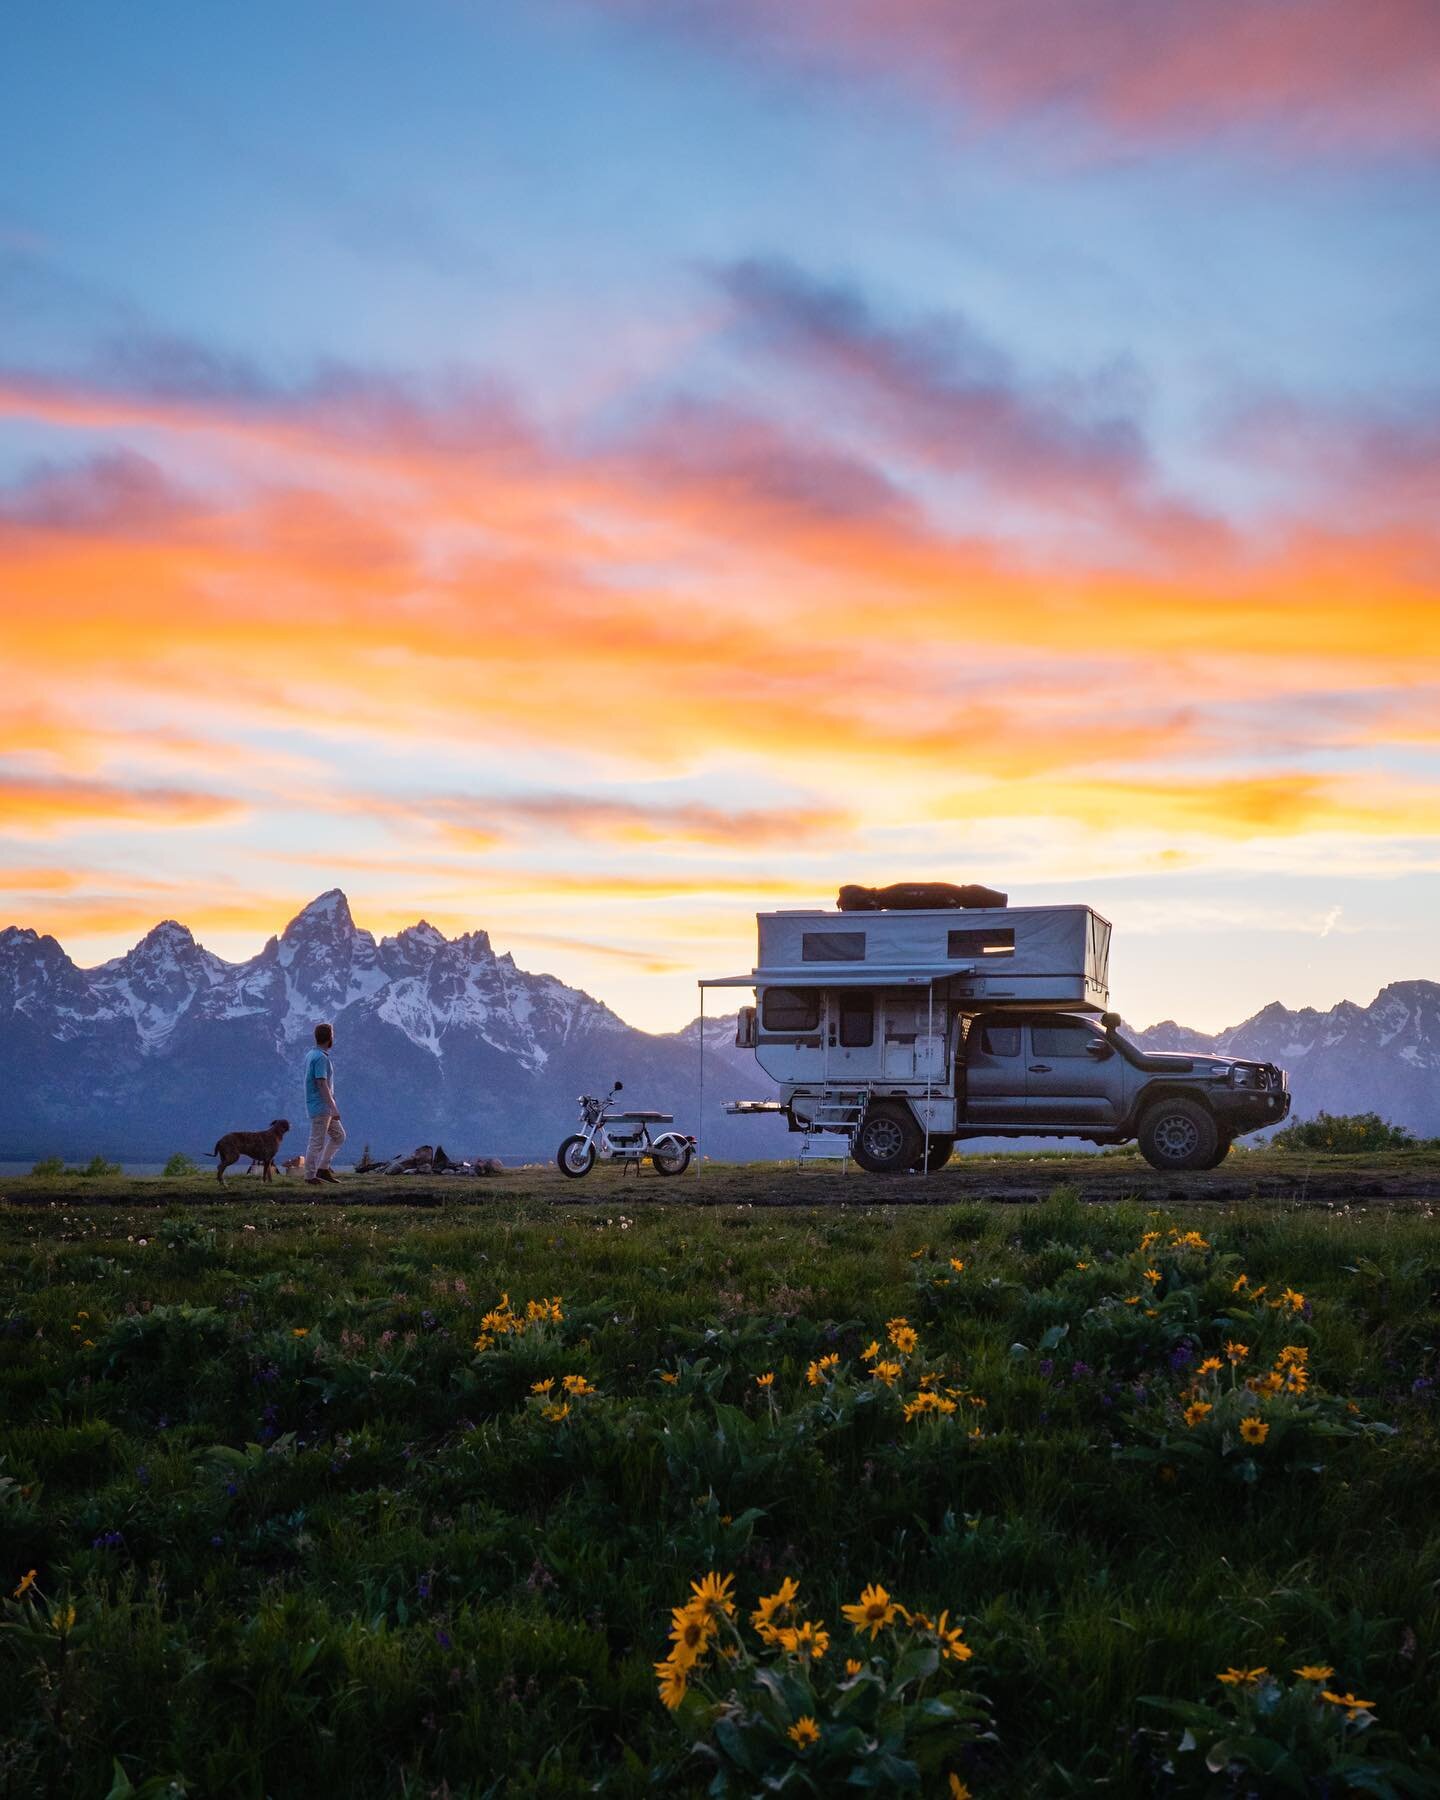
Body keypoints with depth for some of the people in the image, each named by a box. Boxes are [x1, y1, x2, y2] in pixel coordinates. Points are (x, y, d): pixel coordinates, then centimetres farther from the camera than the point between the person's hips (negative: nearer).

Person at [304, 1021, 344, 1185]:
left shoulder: (311, 1055, 13)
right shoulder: (321, 1058, -17)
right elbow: (322, 1084, -23)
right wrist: (333, 1108, -23)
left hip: (324, 1109, 10)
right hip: (320, 1108, -10)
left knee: (339, 1135, 15)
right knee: (317, 1143, -3)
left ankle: (322, 1169, 15)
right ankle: (310, 1177, 3)